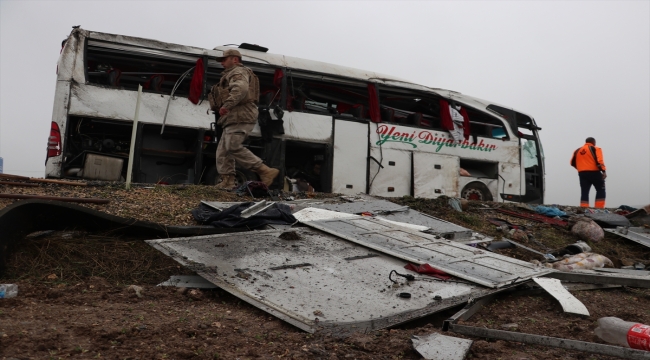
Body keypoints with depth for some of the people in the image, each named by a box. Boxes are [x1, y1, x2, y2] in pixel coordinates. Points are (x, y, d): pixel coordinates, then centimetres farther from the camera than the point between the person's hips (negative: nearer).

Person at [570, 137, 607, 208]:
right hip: (594, 173, -4)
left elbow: (573, 163, 15)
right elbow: (599, 161, -13)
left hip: (582, 174, 4)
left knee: (584, 192, 5)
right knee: (601, 191, 7)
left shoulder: (578, 151, 15)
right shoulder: (595, 149, 0)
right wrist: (604, 171, -15)